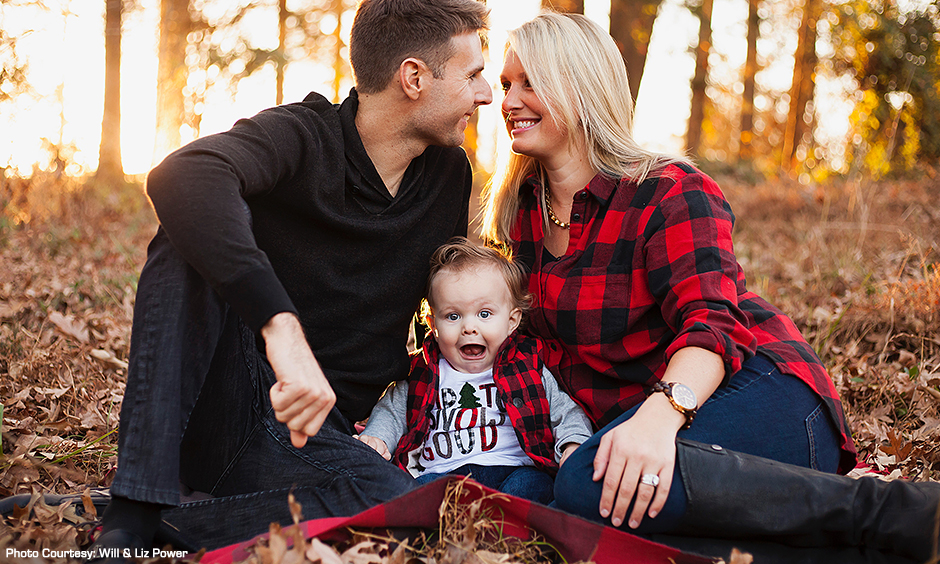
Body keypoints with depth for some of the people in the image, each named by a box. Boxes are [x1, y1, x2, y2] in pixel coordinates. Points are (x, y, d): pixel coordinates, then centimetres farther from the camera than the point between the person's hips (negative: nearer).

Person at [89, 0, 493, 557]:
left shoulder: (451, 174, 7)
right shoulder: (305, 136, -12)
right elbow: (182, 175, -36)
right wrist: (282, 323, -47)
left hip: (308, 428, 4)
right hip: (218, 400, -3)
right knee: (197, 222, -29)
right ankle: (134, 511, -32)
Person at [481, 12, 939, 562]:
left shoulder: (671, 193, -7)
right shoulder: (520, 210, 12)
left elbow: (712, 322, -22)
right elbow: (541, 338, 21)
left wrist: (662, 411, -41)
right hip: (632, 413, 7)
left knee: (593, 487, -36)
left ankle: (895, 511, -29)